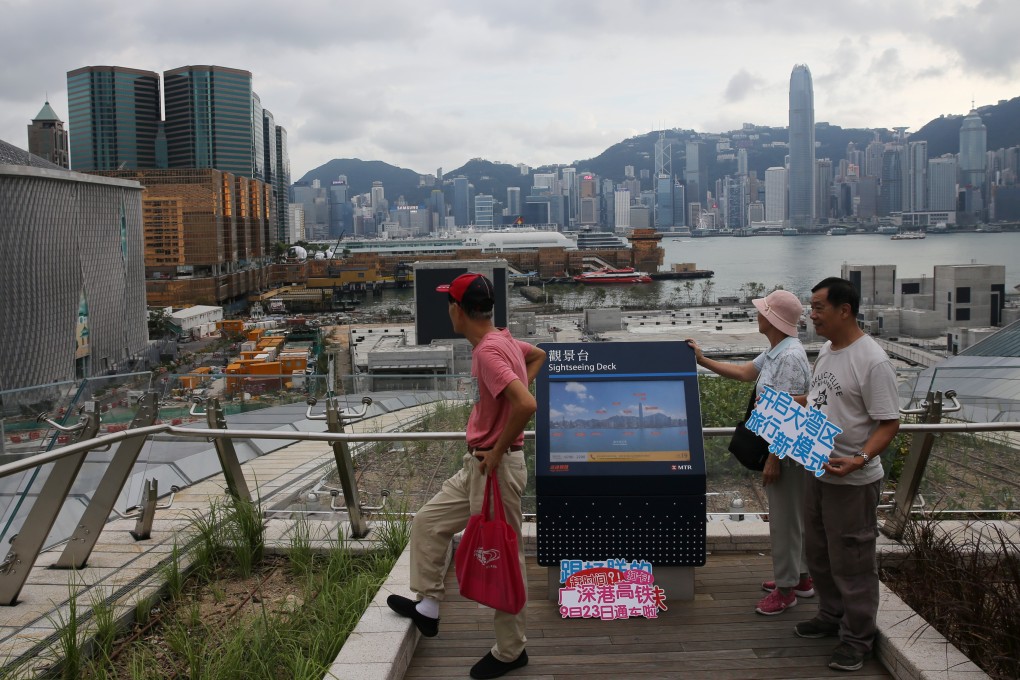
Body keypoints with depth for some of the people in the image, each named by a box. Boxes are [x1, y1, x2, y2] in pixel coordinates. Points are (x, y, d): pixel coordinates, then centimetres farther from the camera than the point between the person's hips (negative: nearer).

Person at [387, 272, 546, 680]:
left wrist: (497, 452, -20)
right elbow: (539, 356, 26)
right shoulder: (503, 339, 6)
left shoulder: (488, 351, -23)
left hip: (496, 469, -10)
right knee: (428, 523, 18)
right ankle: (428, 607, 30)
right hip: (477, 467, 10)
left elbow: (526, 405, -34)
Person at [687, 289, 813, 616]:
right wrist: (703, 360, 22)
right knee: (792, 517, 20)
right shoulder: (775, 351, 8)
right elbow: (745, 372, 22)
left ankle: (786, 588, 14)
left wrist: (774, 459, -23)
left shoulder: (790, 357, -24)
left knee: (785, 519, 1)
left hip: (787, 452, -11)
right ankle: (799, 577, 33)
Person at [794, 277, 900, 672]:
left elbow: (889, 423, -20)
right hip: (817, 472, 9)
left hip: (852, 481, -9)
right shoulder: (826, 351, 7)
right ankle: (831, 617, 39)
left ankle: (858, 638, 19)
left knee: (851, 562, 4)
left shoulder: (871, 361, -20)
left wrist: (860, 459, -33)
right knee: (819, 554, 21)